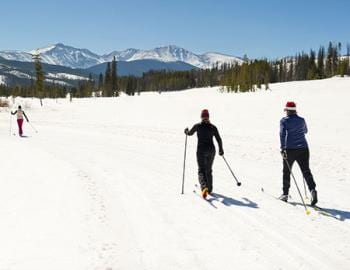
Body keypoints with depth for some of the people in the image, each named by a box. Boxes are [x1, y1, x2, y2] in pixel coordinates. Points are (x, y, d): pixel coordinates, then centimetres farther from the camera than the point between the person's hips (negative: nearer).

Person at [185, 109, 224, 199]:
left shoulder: (197, 126, -6)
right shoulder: (213, 127, -2)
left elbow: (190, 133, 12)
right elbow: (219, 139, 1)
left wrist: (186, 131, 35)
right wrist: (221, 150, 16)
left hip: (201, 150, -2)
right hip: (211, 150, 3)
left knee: (201, 170, 0)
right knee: (208, 170, 20)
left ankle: (204, 187, -26)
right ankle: (209, 189, 29)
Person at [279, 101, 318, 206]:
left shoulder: (284, 121, -2)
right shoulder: (301, 120, 9)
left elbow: (282, 134, -15)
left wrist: (282, 148, -20)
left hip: (290, 150, -2)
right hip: (303, 149, 2)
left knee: (286, 171, 13)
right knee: (306, 171, 1)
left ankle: (285, 194, 20)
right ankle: (312, 189, -22)